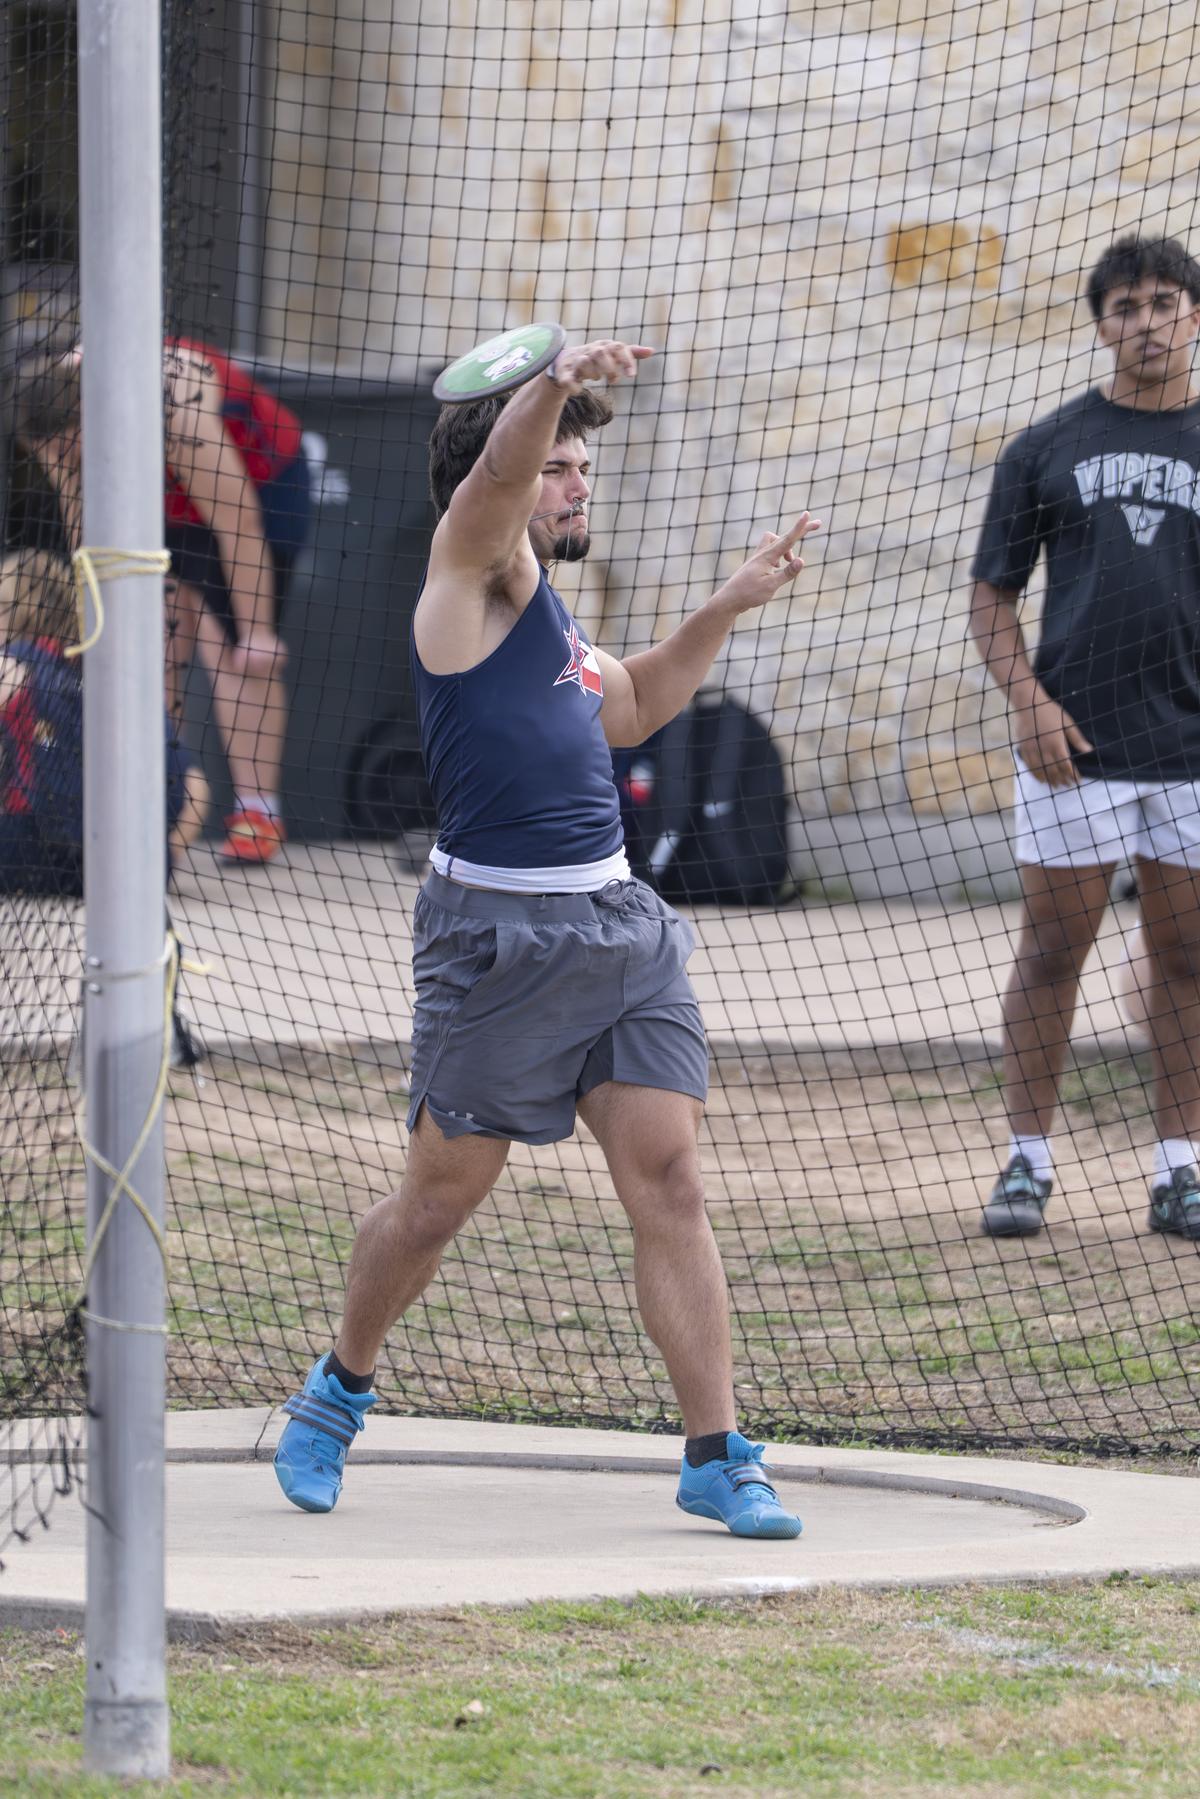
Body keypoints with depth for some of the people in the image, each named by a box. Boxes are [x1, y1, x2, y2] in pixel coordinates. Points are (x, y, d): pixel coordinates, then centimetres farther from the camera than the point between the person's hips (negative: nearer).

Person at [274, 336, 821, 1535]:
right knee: (443, 1193, 6)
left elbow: (630, 707, 38)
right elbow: (493, 477, -26)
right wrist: (553, 389, -45)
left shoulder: (541, 610, 20)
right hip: (496, 932, -7)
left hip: (619, 928, 7)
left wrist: (729, 608, 29)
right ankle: (340, 1389, 29)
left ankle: (716, 1457, -3)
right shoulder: (474, 570, -4)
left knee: (669, 1182, -3)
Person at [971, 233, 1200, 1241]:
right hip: (1075, 744, -1)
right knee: (1054, 947, 1)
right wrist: (1027, 697, -7)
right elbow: (993, 596, 9)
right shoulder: (1048, 450, 7)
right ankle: (1029, 1161, 7)